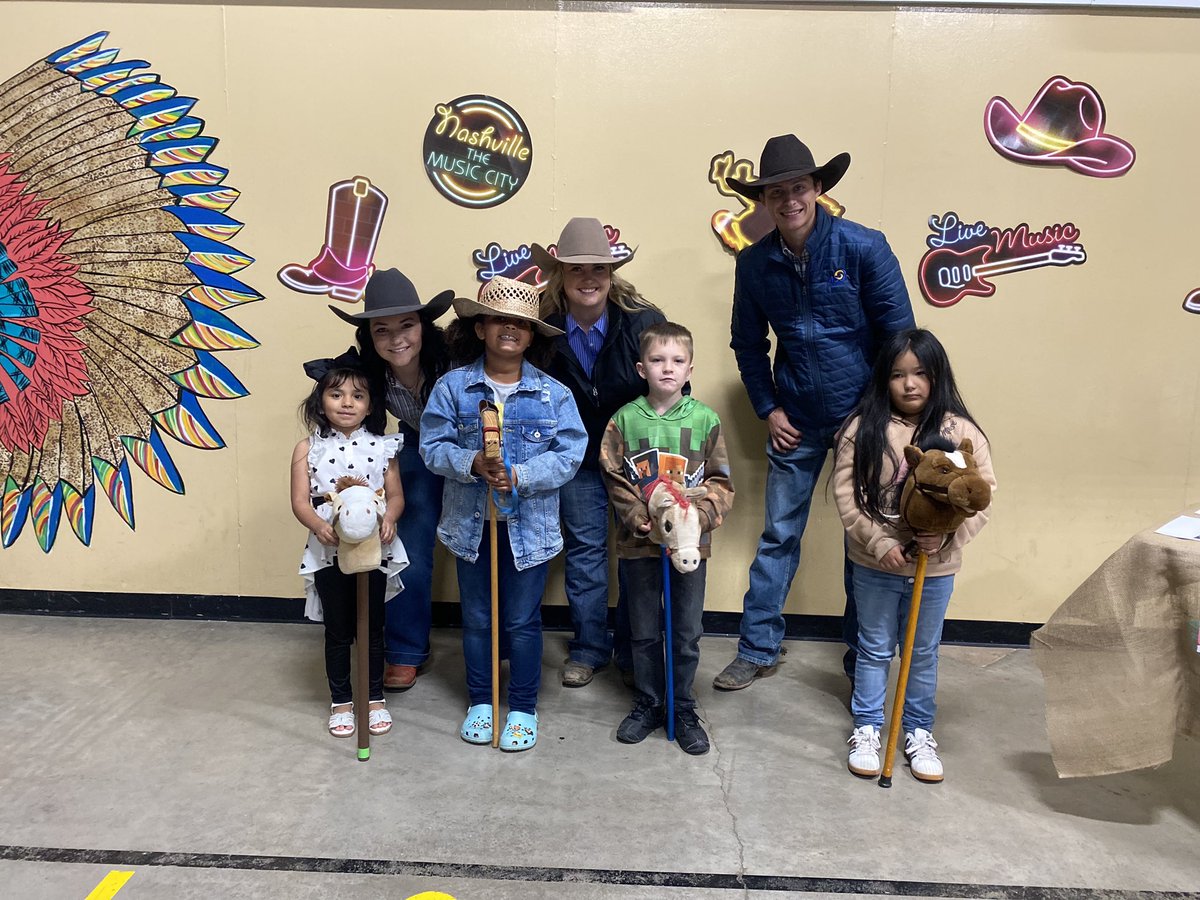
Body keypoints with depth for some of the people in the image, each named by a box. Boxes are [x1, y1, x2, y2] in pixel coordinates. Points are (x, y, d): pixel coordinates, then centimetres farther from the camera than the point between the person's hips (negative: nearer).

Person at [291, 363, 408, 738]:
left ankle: (376, 698, 29)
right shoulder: (308, 449, -2)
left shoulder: (381, 446, 0)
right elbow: (300, 500, -7)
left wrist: (389, 518, -22)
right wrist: (319, 525, -27)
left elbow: (396, 495, 0)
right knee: (338, 631, 12)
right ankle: (341, 701, 28)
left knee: (373, 629, 12)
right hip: (329, 552, 0)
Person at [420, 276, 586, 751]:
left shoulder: (554, 394, -6)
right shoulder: (452, 387, -4)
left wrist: (519, 476, -23)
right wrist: (472, 463, -24)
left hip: (529, 525, -1)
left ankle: (523, 708, 28)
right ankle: (481, 702, 34)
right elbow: (433, 445, -6)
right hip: (470, 523, 1)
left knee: (522, 622, 10)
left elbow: (568, 454, -11)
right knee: (476, 619, 16)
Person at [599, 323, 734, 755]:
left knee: (687, 633, 10)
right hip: (639, 542, 0)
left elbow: (720, 481, -1)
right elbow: (614, 479, -1)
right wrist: (637, 520, -13)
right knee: (644, 631, 14)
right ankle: (647, 705, 31)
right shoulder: (625, 419, -3)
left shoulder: (705, 419, -4)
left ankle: (684, 710, 27)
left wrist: (700, 517, -16)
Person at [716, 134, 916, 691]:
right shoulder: (755, 264, -2)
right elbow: (747, 343, 10)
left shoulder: (863, 247, -12)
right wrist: (768, 408, 2)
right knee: (779, 536, 8)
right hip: (796, 420, 2)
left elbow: (899, 334, -7)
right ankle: (757, 650, 22)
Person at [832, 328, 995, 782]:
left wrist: (946, 535, -22)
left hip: (935, 569, 1)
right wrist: (880, 543, -17)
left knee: (923, 653, 17)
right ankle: (866, 728, 30)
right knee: (874, 650, 15)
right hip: (875, 564, -1)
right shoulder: (862, 428, -9)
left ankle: (919, 732, 35)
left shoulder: (961, 432, -8)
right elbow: (846, 493, -10)